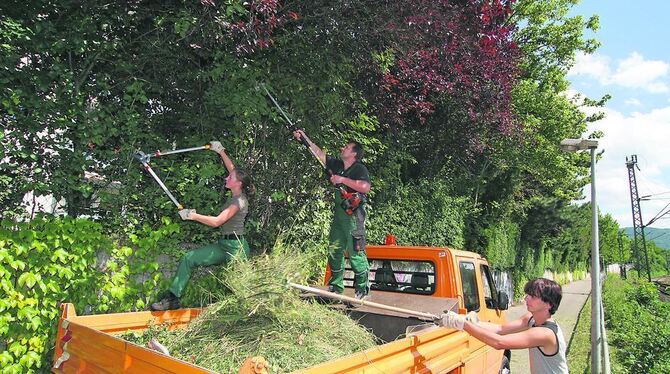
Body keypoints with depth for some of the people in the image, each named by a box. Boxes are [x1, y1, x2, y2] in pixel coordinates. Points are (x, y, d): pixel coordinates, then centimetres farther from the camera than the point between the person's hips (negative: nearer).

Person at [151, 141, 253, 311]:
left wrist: (192, 215, -15)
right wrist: (221, 151, 32)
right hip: (224, 244, 9)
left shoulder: (239, 201, -15)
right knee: (188, 258, -2)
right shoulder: (237, 197, 10)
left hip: (235, 247, -9)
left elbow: (216, 221, -23)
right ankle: (172, 298, -3)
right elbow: (232, 169, 24)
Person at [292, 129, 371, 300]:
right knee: (335, 250, 11)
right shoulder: (337, 165, 14)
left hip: (353, 216, -8)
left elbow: (365, 187, -24)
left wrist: (343, 180, -20)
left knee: (355, 252, -7)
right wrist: (304, 137, 16)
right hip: (338, 214, 8)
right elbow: (319, 153, 19)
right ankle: (336, 286, 22)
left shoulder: (360, 169, -7)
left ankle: (362, 288, 3)